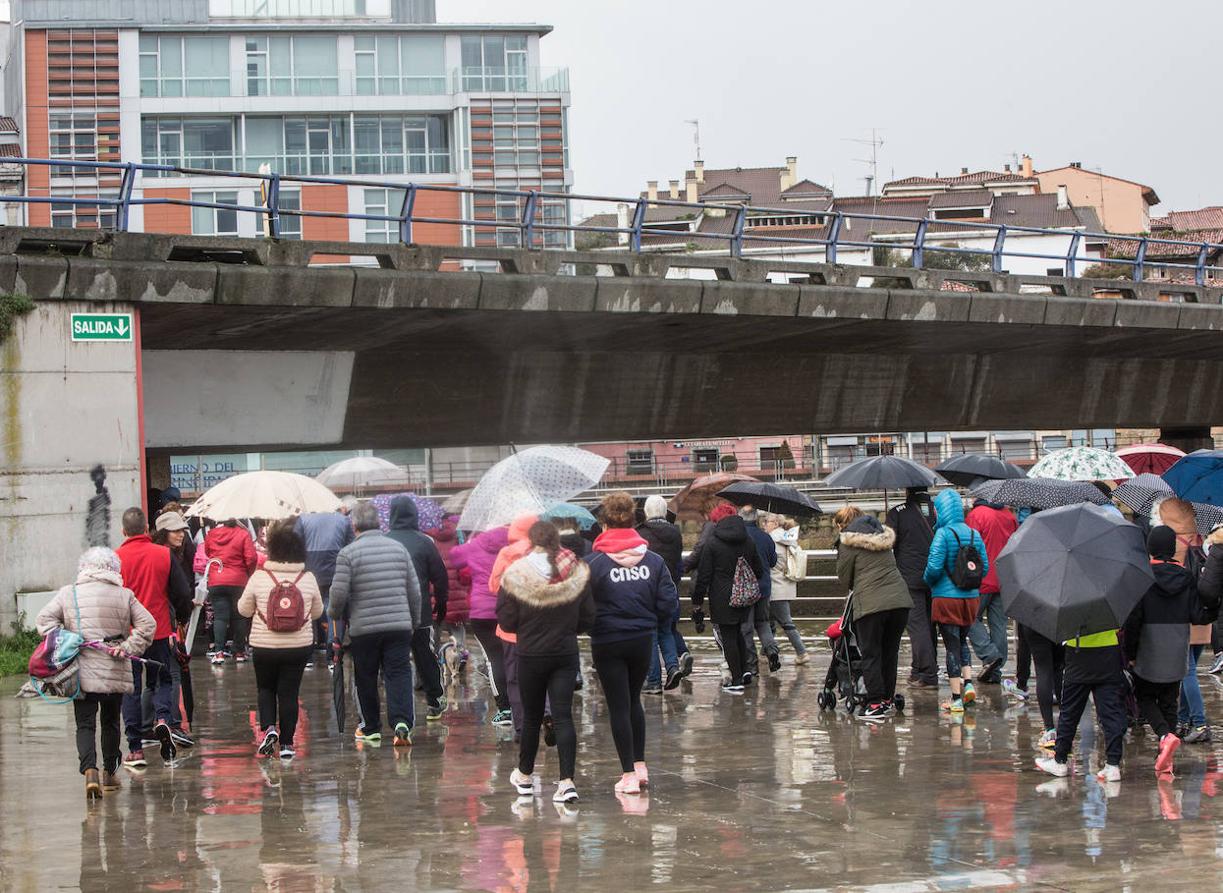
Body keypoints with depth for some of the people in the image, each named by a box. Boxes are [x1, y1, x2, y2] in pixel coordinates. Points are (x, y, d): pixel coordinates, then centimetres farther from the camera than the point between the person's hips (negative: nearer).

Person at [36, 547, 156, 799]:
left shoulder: (68, 594, 1)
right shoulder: (124, 596, 0)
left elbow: (44, 620, -1)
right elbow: (147, 624, -4)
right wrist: (127, 648, -4)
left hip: (82, 672, -1)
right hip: (115, 673, 1)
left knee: (85, 724, 1)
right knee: (111, 722, 18)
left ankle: (89, 770, -21)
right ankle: (110, 772, 27)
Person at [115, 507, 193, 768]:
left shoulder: (115, 559, -7)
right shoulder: (164, 555, -4)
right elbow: (183, 593, 0)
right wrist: (182, 620, 18)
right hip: (159, 632, 1)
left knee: (131, 689, 7)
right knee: (162, 680, 17)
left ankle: (135, 749, 5)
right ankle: (162, 718, -12)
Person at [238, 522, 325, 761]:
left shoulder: (259, 577, -9)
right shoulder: (308, 578, -3)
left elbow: (244, 610, 3)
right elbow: (318, 611, 10)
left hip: (264, 645, -1)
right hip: (299, 645, 1)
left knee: (265, 688, 19)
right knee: (289, 692, 8)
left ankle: (269, 727, -3)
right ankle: (286, 744, 7)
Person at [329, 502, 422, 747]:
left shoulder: (347, 553, -6)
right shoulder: (399, 549, 6)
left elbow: (339, 593, -9)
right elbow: (415, 591, 9)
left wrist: (335, 614, 12)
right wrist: (414, 621, 21)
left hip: (363, 628, -2)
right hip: (399, 625, 2)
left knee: (366, 678, 12)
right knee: (399, 674, 1)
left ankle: (371, 728, 21)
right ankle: (402, 722, -17)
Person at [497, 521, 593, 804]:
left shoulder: (515, 576, -11)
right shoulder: (577, 574, -5)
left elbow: (506, 622, -8)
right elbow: (588, 619, 1)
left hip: (531, 655, -1)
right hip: (566, 654, 1)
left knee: (532, 716, 14)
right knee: (563, 716, -1)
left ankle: (524, 775, 30)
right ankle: (567, 781, -12)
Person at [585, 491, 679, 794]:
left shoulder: (594, 562, -14)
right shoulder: (653, 560, -4)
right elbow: (668, 602, -3)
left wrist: (589, 626, 7)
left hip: (607, 643, -3)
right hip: (643, 641, 4)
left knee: (618, 706, 4)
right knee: (634, 701, 21)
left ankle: (629, 774, 3)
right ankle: (640, 766, 24)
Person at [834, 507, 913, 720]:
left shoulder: (849, 543, 0)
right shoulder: (882, 537, 19)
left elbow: (844, 578, 6)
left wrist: (854, 587, 27)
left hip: (871, 604, -6)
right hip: (900, 599, 6)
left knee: (871, 654, 1)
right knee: (890, 652, 15)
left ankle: (875, 704, -3)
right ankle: (888, 700, 21)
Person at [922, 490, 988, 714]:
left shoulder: (943, 534, -14)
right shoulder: (974, 534, 4)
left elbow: (934, 567, -20)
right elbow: (985, 568, 6)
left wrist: (928, 580, 1)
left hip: (946, 598, -5)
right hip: (971, 597, 5)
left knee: (952, 646, 1)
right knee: (961, 641, 24)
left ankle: (956, 698, 3)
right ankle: (968, 682, 9)